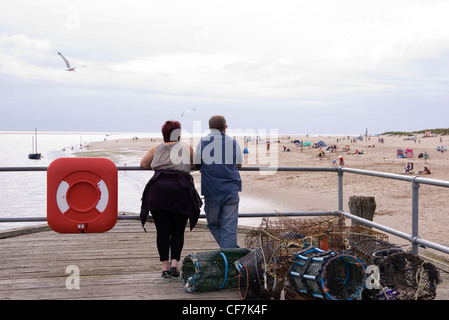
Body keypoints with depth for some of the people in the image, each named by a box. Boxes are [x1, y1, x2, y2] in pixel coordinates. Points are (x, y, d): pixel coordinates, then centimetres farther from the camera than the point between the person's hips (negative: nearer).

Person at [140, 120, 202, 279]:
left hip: (158, 187, 1)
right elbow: (193, 164, 31)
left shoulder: (157, 148, 19)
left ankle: (165, 267, 4)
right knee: (178, 230, 7)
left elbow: (143, 163, 26)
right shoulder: (186, 148, 18)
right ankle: (174, 263, -5)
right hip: (180, 188, -1)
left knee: (162, 230, 3)